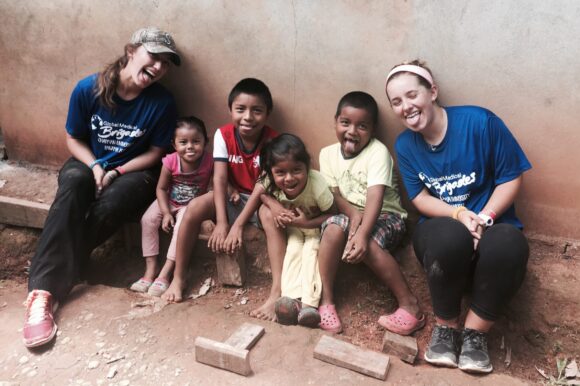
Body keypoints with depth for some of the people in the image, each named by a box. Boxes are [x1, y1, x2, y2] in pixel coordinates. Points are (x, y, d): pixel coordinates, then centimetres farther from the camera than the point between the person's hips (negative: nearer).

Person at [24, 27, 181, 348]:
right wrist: (94, 166, -17)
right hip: (89, 162, 1)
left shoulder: (162, 102, -14)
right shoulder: (88, 88, -12)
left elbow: (155, 152, -4)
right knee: (73, 185, -35)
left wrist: (116, 172, -16)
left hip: (134, 171, -1)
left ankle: (51, 282, -16)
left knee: (108, 208, -34)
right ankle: (41, 291, -39)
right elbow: (74, 139, 0)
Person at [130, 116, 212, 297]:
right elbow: (161, 188, -9)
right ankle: (150, 269, -14)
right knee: (148, 219, -19)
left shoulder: (209, 162, -23)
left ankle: (165, 273, -22)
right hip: (169, 201, 2)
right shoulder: (170, 162, -20)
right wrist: (166, 213, -16)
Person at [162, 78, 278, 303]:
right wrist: (221, 222, -28)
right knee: (194, 208, -23)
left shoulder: (272, 141, -17)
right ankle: (178, 278, -11)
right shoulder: (223, 135, -11)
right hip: (234, 198, 2)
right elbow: (220, 179, -17)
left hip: (260, 201, -2)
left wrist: (237, 225, -27)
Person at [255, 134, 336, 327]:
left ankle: (309, 302, -28)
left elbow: (332, 214, -23)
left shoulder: (317, 184, -37)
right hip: (293, 226, 3)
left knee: (311, 251, -25)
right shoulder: (270, 182, -29)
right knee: (293, 249, -22)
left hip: (316, 225, -3)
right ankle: (291, 297, -26)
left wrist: (308, 223, -33)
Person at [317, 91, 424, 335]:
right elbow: (334, 194, -3)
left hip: (386, 215, -4)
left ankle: (409, 304, -18)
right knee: (333, 228, -29)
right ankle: (326, 300, -19)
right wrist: (353, 213, -24)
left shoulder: (378, 152, -15)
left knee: (368, 245, -33)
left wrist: (362, 234, -41)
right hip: (351, 214, 4)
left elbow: (375, 197, -27)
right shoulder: (328, 154, 1)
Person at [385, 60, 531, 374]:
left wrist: (484, 219, -20)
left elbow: (511, 177, -6)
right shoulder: (405, 144, 0)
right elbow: (420, 199, -1)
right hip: (442, 228, 1)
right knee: (450, 236, -37)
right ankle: (445, 326, -11)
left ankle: (475, 331, -11)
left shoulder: (479, 121, -12)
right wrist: (460, 214, -20)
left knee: (507, 245, -37)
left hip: (491, 225, -1)